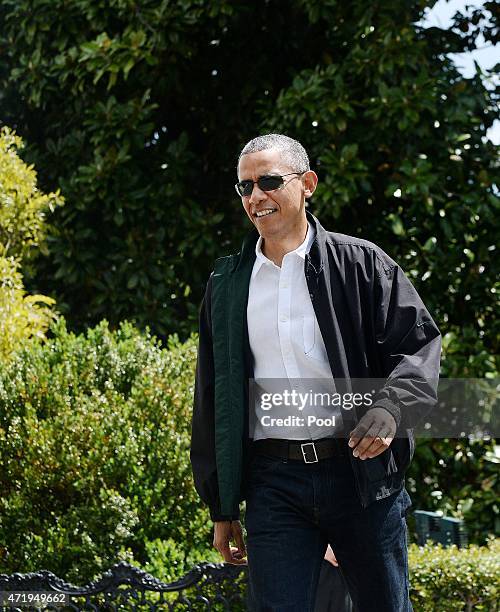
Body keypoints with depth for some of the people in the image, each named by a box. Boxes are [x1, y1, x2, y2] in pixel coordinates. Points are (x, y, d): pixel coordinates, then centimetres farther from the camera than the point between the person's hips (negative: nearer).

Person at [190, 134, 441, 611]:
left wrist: (390, 409, -21)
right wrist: (221, 508, 14)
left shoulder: (360, 263, 4)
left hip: (362, 473, -2)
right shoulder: (227, 285, 13)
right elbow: (210, 400, 16)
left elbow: (420, 343, 0)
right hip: (274, 481, 2)